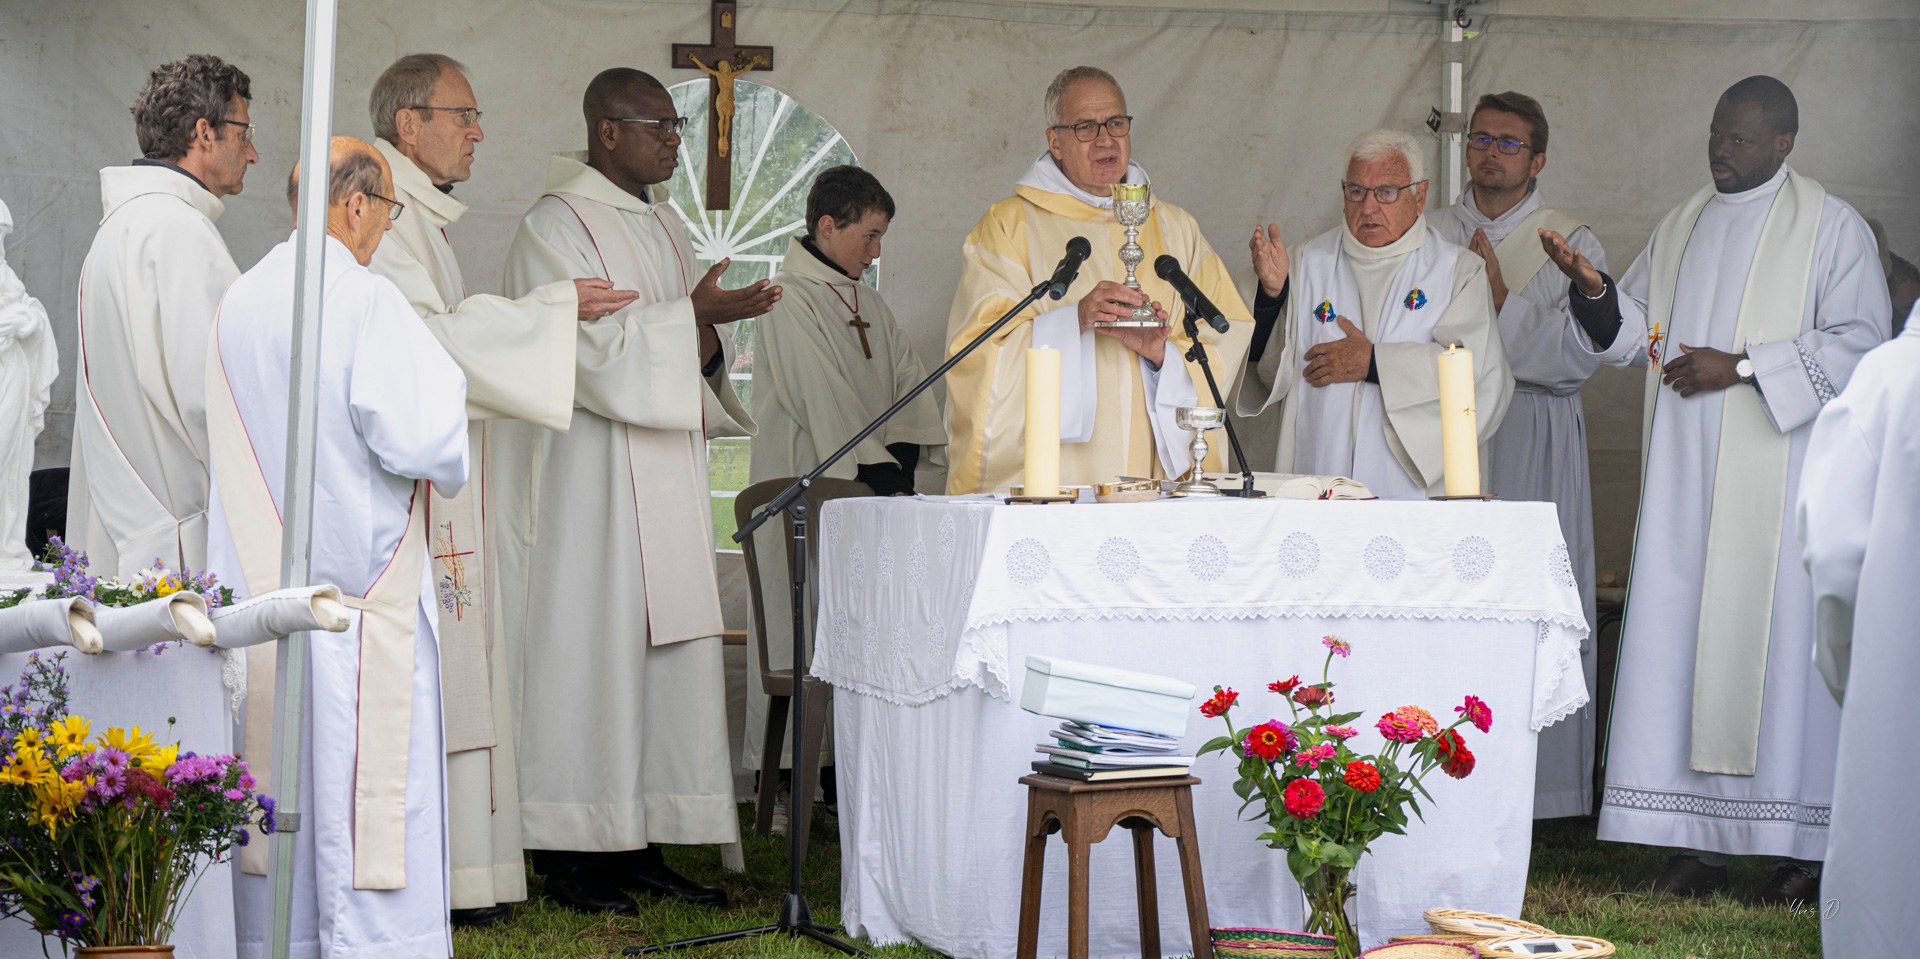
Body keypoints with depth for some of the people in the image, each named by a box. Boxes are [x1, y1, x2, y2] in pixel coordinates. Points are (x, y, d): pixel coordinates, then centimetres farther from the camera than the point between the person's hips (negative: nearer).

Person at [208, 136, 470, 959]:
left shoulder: (239, 303, 9)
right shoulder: (365, 302, -14)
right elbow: (418, 435, -20)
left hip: (257, 581, 7)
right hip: (358, 592, -7)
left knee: (277, 789, 13)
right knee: (365, 793, -3)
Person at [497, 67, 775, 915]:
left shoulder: (664, 226, 16)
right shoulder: (555, 227, -8)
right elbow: (585, 349, -17)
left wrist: (713, 332, -4)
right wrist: (693, 316, -19)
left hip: (663, 481, 8)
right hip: (585, 483, -8)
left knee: (663, 649, 6)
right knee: (588, 646, -7)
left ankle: (639, 844, 11)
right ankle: (570, 854, -2)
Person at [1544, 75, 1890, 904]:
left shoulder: (1831, 229, 1)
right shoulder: (1682, 229, 17)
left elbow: (1859, 341, -7)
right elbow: (1636, 334, 17)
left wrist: (1742, 366, -14)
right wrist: (1594, 289, -4)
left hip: (1780, 477, -5)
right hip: (1687, 475, 5)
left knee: (1778, 639, -7)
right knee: (1682, 639, -1)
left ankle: (1799, 844, -2)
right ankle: (1699, 840, 2)